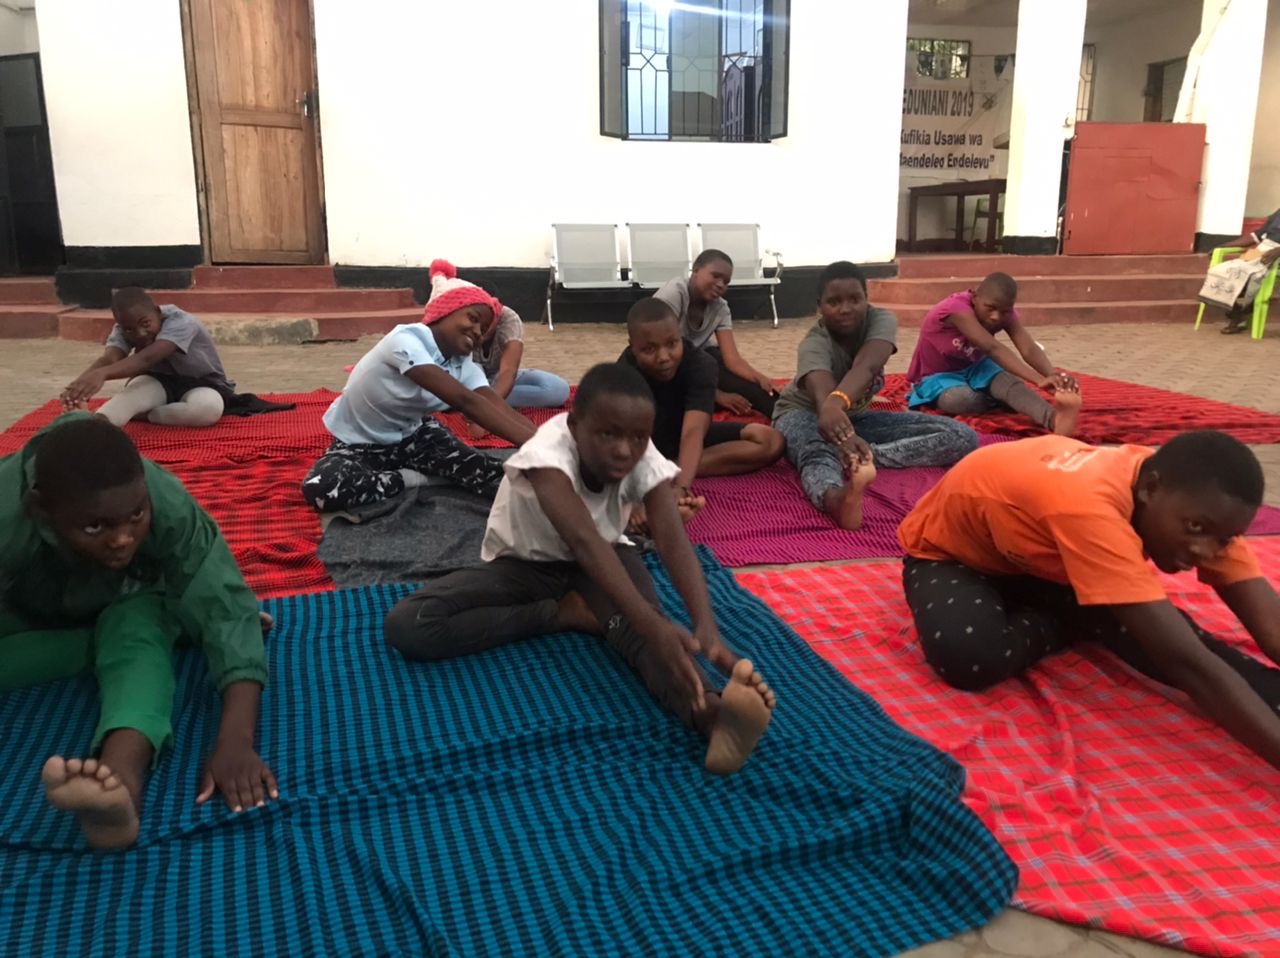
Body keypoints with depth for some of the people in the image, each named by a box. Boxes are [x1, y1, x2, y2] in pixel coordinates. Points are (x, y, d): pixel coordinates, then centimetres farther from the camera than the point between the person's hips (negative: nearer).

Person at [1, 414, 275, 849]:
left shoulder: (167, 504, -36)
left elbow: (227, 606, -40)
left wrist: (235, 740, -51)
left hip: (127, 600, -2)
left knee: (138, 641, -33)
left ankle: (122, 779, -53)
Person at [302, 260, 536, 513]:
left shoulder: (465, 365, -11)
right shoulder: (406, 341, -32)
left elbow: (501, 408, -26)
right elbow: (465, 401, -43)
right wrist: (533, 443, -51)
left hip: (411, 434, 4)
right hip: (358, 442, -3)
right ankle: (407, 478, -18)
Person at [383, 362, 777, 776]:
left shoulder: (645, 460, -24)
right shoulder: (548, 453, -36)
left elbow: (674, 541, -36)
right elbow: (584, 542, -49)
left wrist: (707, 629, -53)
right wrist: (653, 624, -62)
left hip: (605, 557, 1)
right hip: (524, 564, -1)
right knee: (407, 625, -25)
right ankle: (564, 613, -18)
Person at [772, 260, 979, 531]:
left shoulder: (881, 321, -20)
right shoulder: (813, 344, -28)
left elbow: (865, 367, -43)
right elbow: (823, 392, -51)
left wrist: (837, 402, -67)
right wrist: (843, 436, -74)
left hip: (856, 416, 5)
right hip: (804, 413, -5)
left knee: (963, 438, -12)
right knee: (817, 452, -46)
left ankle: (866, 455, -29)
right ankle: (838, 498, -81)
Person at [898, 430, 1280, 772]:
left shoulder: (1190, 496, -19)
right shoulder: (1089, 508, -44)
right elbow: (1186, 662, -47)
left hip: (1028, 553, 6)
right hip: (946, 551, -5)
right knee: (970, 655, -36)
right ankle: (1065, 625, -10)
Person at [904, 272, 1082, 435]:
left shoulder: (1005, 313, -13)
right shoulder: (956, 308, -34)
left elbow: (1029, 349, -29)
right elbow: (993, 348, -46)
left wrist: (1053, 376, -52)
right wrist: (1038, 380, -56)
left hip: (974, 368, 4)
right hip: (937, 376, -4)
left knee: (1009, 381, -32)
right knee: (964, 399, -41)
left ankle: (1054, 419, -56)